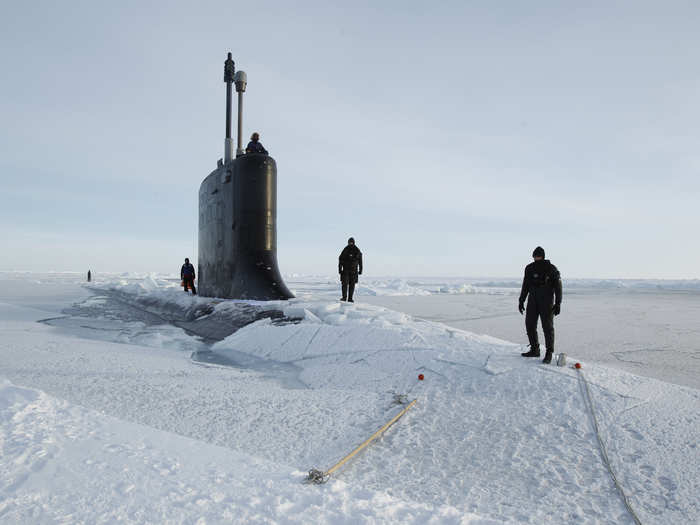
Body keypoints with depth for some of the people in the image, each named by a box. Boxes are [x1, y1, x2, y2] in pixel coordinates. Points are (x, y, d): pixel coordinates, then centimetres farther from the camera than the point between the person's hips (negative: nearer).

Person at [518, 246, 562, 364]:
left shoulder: (551, 269, -7)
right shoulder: (529, 268, 5)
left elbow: (558, 287, -6)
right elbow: (525, 286, 13)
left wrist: (558, 304, -11)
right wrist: (521, 301, 11)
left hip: (547, 302, -5)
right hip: (533, 301, 5)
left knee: (547, 327, -4)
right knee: (530, 325, 6)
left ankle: (549, 354, 4)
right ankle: (534, 350, 18)